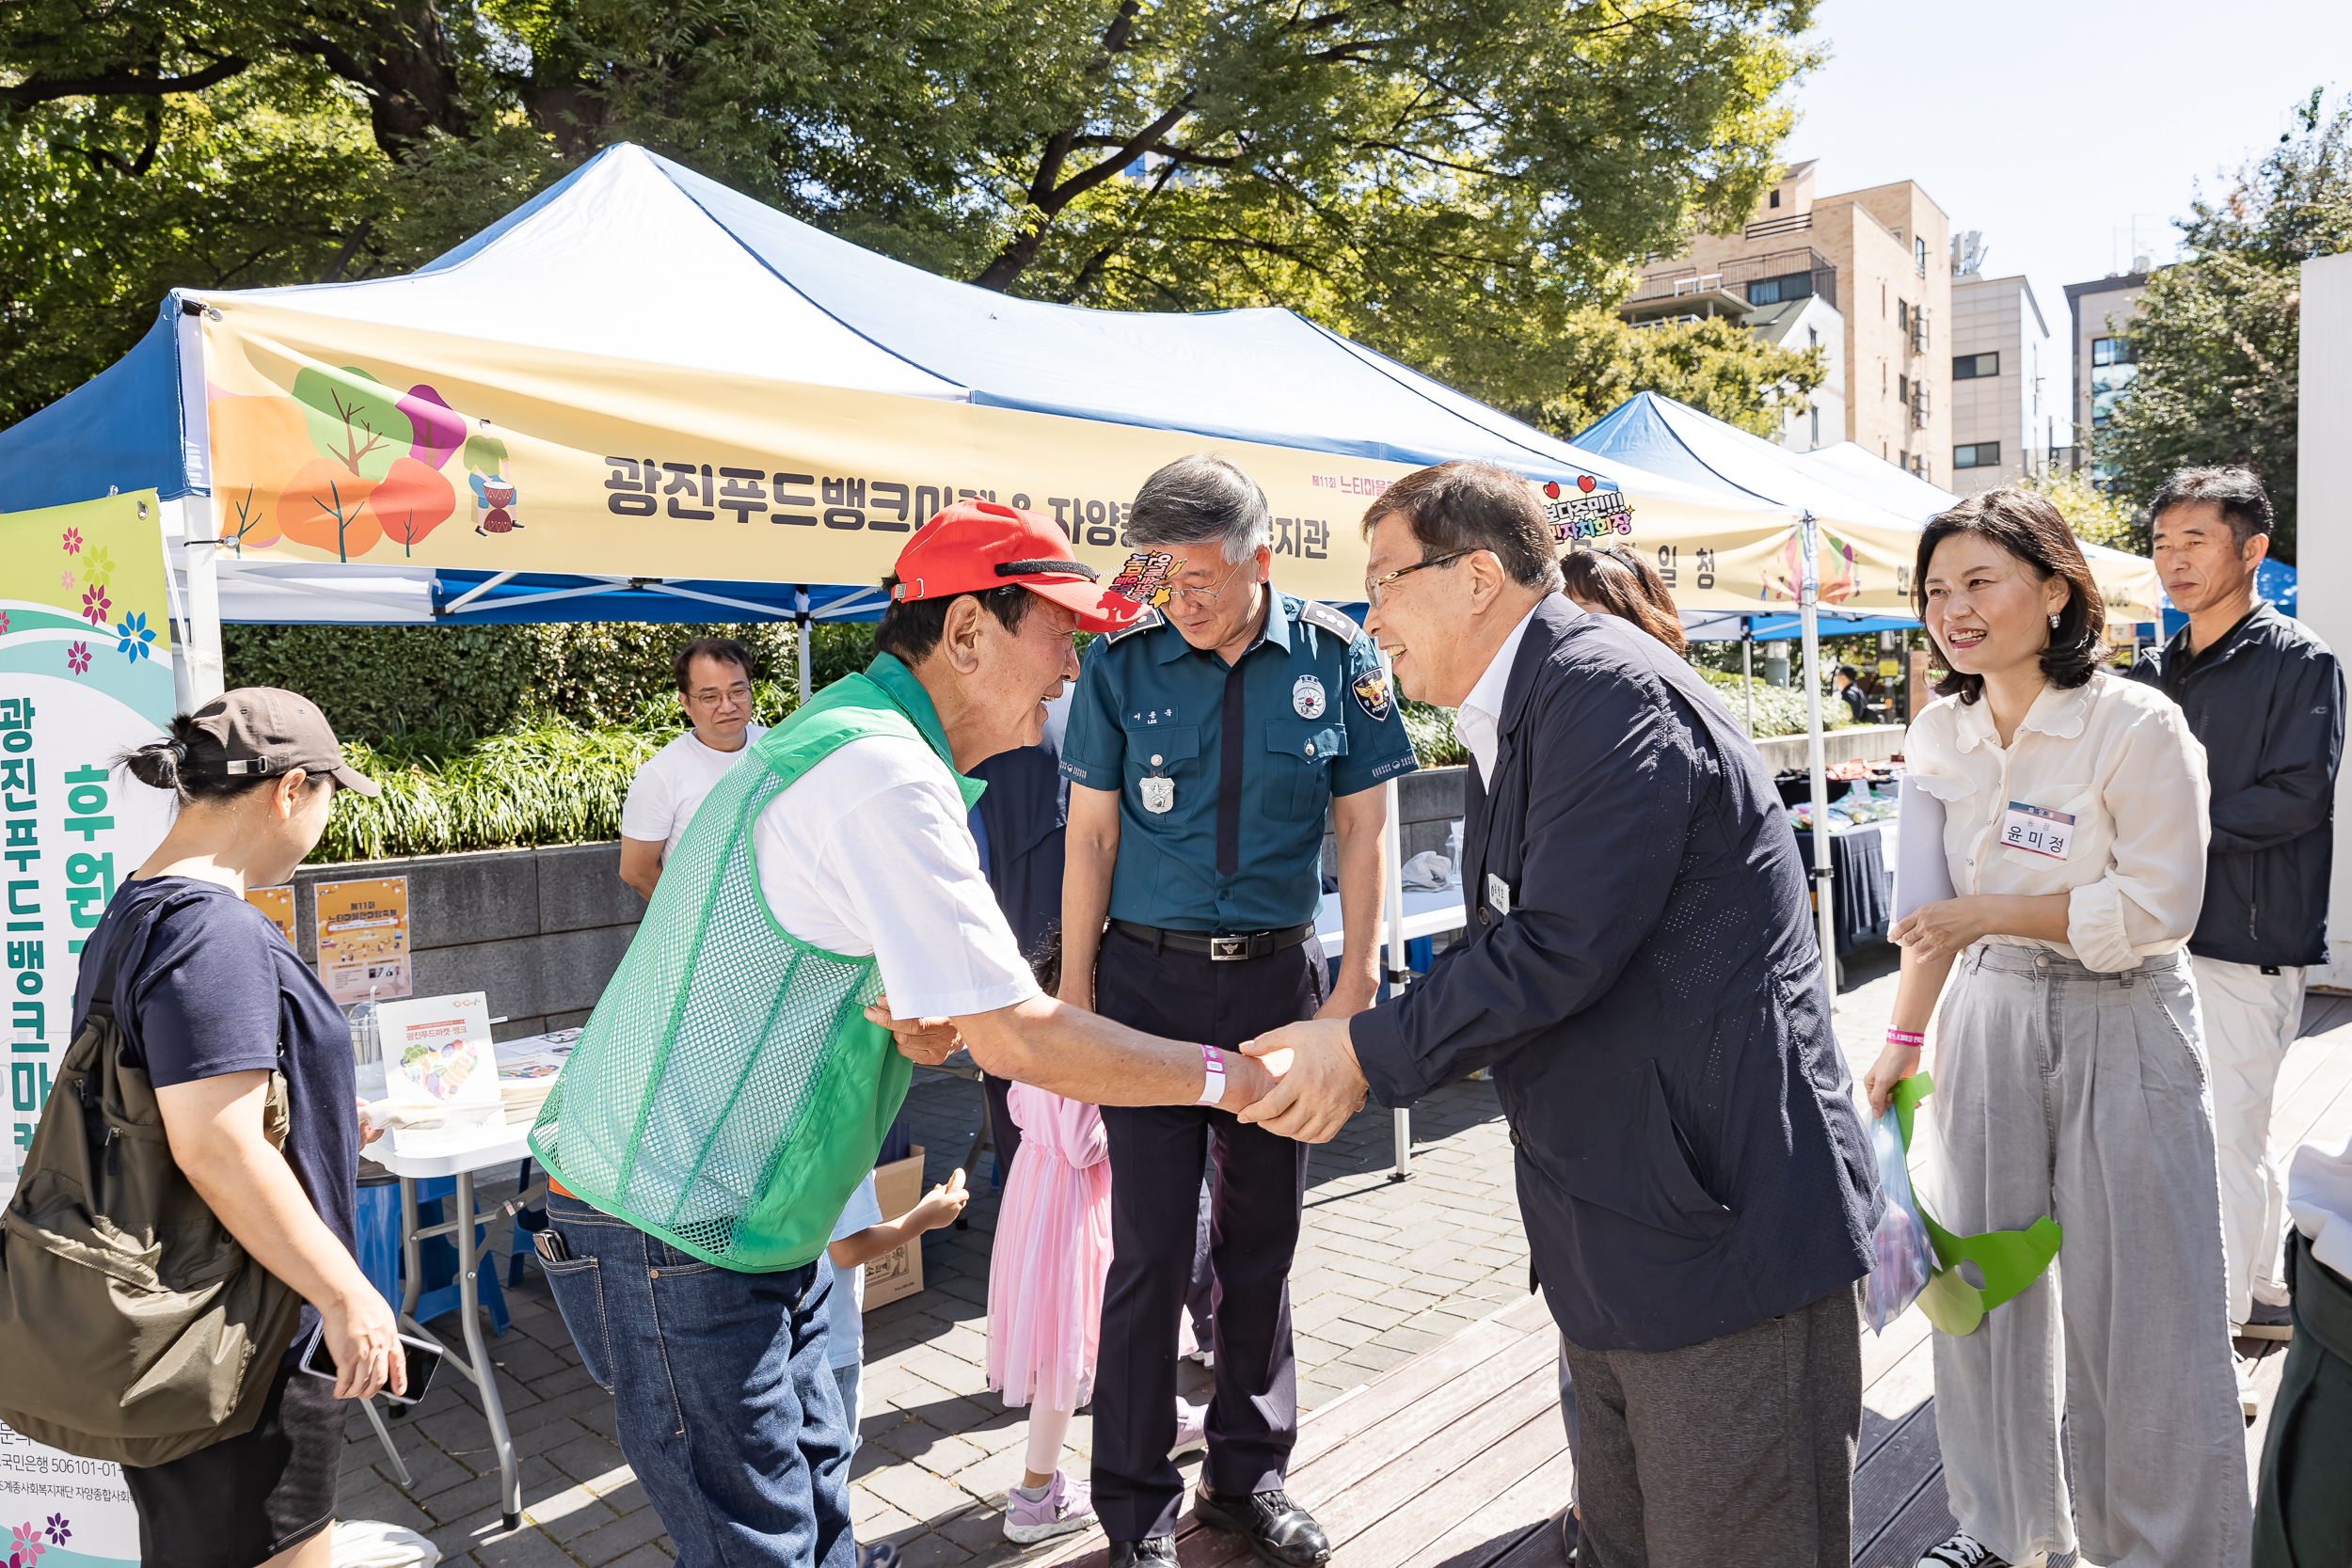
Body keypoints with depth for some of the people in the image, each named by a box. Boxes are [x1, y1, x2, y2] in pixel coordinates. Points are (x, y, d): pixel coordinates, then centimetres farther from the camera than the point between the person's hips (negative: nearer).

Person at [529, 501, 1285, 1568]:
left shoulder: (847, 734, 10)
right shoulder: (882, 770, -24)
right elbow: (1017, 1039, -23)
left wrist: (932, 1026, -11)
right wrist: (1222, 1076, -11)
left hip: (751, 1226, 9)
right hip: (678, 1241, -9)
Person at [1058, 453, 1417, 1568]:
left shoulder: (1335, 657, -3)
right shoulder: (1123, 663, -5)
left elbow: (1361, 826, 2)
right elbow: (1092, 833, -2)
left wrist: (1356, 978, -2)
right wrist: (1075, 995, -2)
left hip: (1277, 976, 2)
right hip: (1149, 977, -1)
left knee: (1262, 1236, 13)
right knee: (1152, 1248, 0)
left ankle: (1248, 1476, 32)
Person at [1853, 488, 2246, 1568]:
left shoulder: (2137, 726, -15)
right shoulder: (1939, 733, 2)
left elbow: (2158, 906, -16)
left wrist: (1991, 914, -19)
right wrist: (1902, 1039, 8)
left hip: (2120, 1028, -5)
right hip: (1988, 1012, 5)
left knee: (2131, 1304, 4)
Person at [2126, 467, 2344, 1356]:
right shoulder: (2155, 672, 13)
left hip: (2249, 938, -7)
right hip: (2167, 931, 7)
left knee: (2223, 1146, -5)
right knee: (2233, 1137, 18)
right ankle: (2268, 1294, 34)